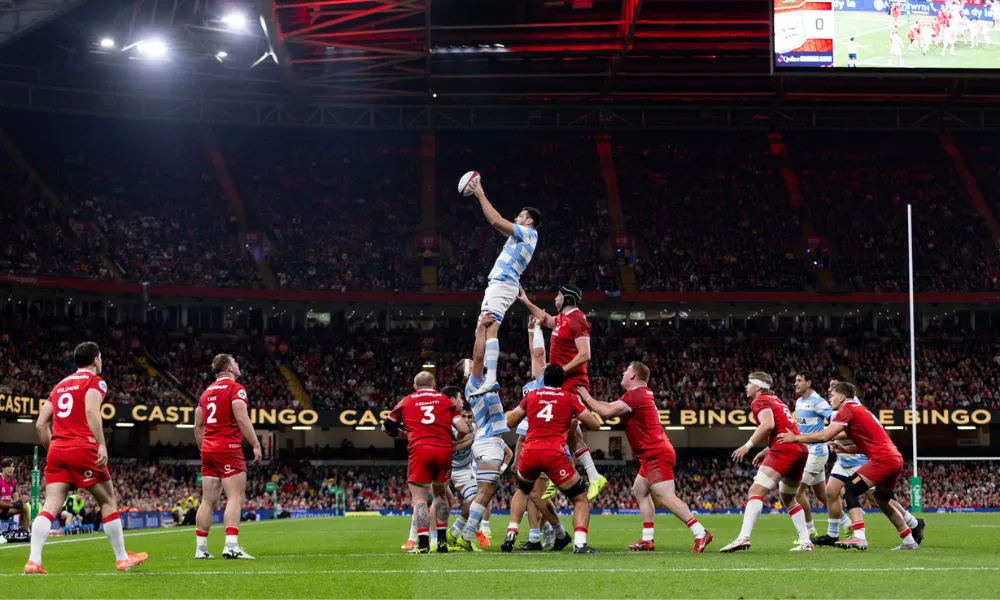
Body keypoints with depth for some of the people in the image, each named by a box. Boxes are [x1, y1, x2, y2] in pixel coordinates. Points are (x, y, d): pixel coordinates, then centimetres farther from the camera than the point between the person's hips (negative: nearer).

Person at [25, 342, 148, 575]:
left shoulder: (59, 385, 24)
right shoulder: (95, 381, 4)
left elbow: (41, 423, 18)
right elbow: (91, 411, -15)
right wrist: (102, 445, -20)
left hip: (57, 450, 6)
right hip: (83, 449, -5)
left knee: (50, 506, -3)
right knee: (108, 501, 8)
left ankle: (33, 561, -18)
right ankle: (122, 559, 14)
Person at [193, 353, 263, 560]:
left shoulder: (207, 392, 18)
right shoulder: (235, 388, -5)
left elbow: (198, 426, 19)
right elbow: (242, 418, -16)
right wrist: (256, 445, -14)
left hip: (208, 450, 7)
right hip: (228, 448, -7)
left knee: (208, 500, 8)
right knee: (236, 497, -9)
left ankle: (200, 548, 7)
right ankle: (231, 547, -20)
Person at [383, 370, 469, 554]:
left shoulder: (406, 401, 16)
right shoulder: (445, 400, 17)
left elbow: (386, 427, 23)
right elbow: (464, 430, 9)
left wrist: (400, 432, 43)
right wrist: (454, 440, 30)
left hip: (420, 449, -2)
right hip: (444, 449, 2)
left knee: (419, 498, -1)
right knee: (440, 494, 21)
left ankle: (423, 543, -14)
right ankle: (442, 540, 21)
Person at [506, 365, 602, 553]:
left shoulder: (531, 395, 18)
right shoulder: (570, 398, 12)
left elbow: (510, 422, 25)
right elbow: (595, 425, 13)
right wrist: (576, 421, 32)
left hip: (529, 452, 3)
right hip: (554, 453, -3)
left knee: (523, 489, 34)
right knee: (580, 499, 9)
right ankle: (580, 543, -13)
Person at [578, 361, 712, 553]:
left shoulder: (635, 395, -13)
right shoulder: (642, 394, 19)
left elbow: (608, 412, -18)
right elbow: (610, 408, 23)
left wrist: (588, 399, -4)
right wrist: (588, 400, 20)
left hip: (656, 454, -11)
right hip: (652, 455, 11)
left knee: (665, 497, -15)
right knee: (639, 491, 16)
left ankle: (700, 532, -20)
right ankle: (647, 540, 12)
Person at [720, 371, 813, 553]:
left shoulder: (760, 401, 1)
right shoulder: (776, 401, 28)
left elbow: (768, 424, -18)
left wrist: (748, 446, -14)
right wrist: (765, 452, 27)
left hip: (784, 450, -9)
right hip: (801, 450, 9)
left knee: (756, 491, -15)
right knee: (788, 498, 24)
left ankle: (743, 538, -30)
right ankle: (805, 542, 19)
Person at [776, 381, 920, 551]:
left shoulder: (847, 410, -5)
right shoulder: (860, 409, 24)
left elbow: (824, 436, -14)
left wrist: (795, 438, -7)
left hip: (882, 459, -9)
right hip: (895, 457, 9)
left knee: (850, 490, -9)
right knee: (882, 500, 23)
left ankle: (859, 537, -22)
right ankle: (909, 541, 27)